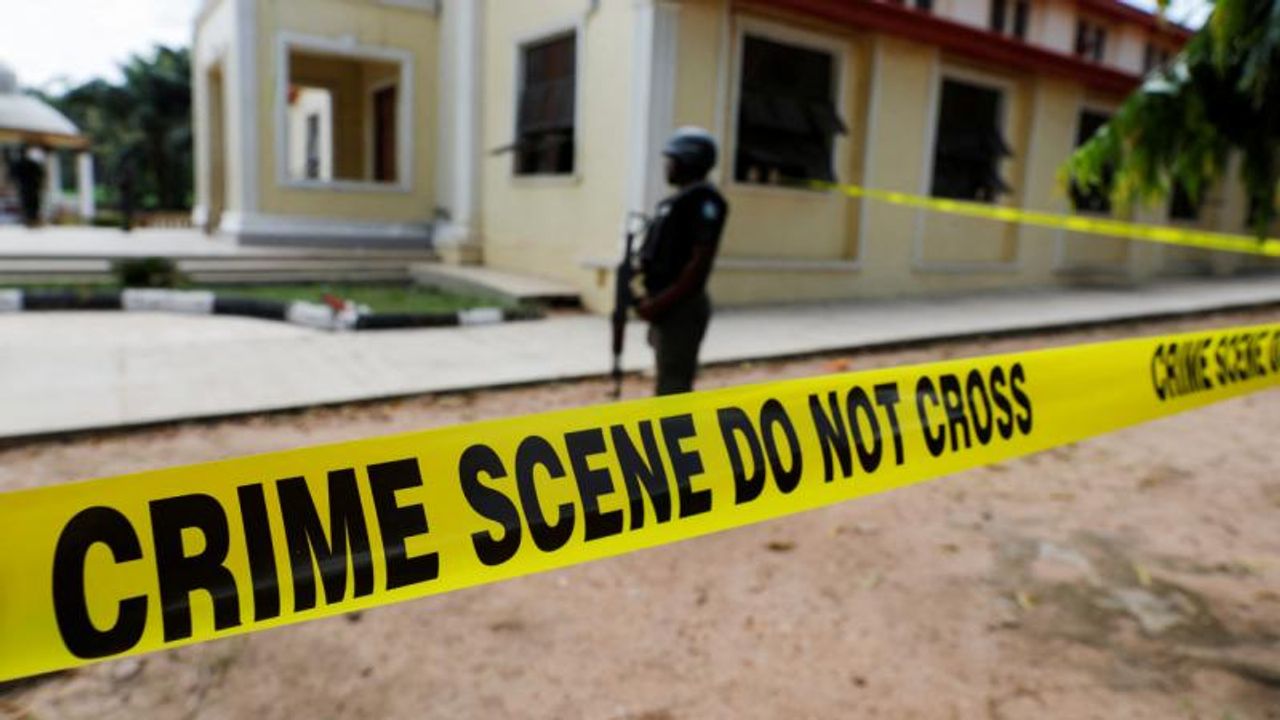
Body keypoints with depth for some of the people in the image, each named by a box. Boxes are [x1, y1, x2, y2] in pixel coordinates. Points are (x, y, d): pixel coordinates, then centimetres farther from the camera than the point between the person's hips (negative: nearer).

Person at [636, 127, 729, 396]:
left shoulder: (704, 201, -13)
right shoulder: (678, 200, 16)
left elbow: (700, 264, -21)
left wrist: (662, 303, -21)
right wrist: (652, 299, 12)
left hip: (681, 308, -10)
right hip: (668, 307, 10)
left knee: (673, 388, -7)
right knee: (671, 384, 18)